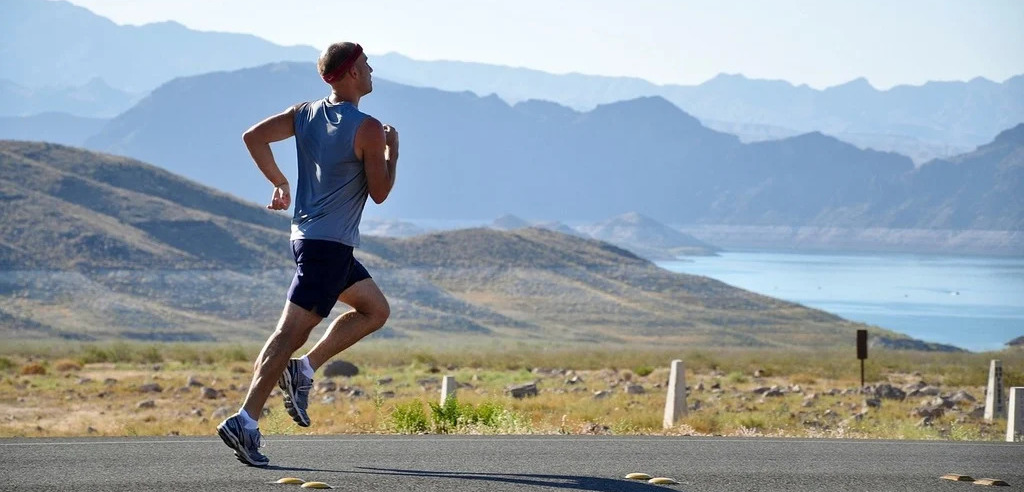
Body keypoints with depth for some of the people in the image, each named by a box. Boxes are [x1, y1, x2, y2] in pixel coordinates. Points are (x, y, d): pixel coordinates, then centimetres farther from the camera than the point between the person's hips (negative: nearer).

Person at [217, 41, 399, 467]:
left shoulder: (305, 114, 8)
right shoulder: (367, 129, -12)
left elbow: (253, 136, 5)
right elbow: (379, 193, -8)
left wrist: (279, 183, 14)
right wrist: (392, 151, 7)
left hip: (307, 234, 9)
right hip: (330, 244, -9)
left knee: (376, 310, 20)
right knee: (291, 331, -11)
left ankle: (303, 369, 10)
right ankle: (245, 422, -15)